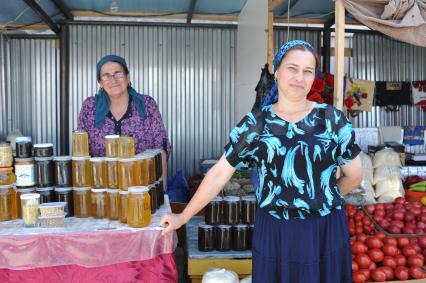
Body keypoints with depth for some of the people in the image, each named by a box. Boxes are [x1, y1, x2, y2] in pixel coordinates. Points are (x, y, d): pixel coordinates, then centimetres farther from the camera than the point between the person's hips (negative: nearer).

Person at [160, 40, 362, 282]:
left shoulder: (333, 119, -3)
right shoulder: (255, 124, -3)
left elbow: (354, 175, 6)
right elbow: (219, 173, -1)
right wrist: (184, 217, 0)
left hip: (325, 233, 1)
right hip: (273, 233, 0)